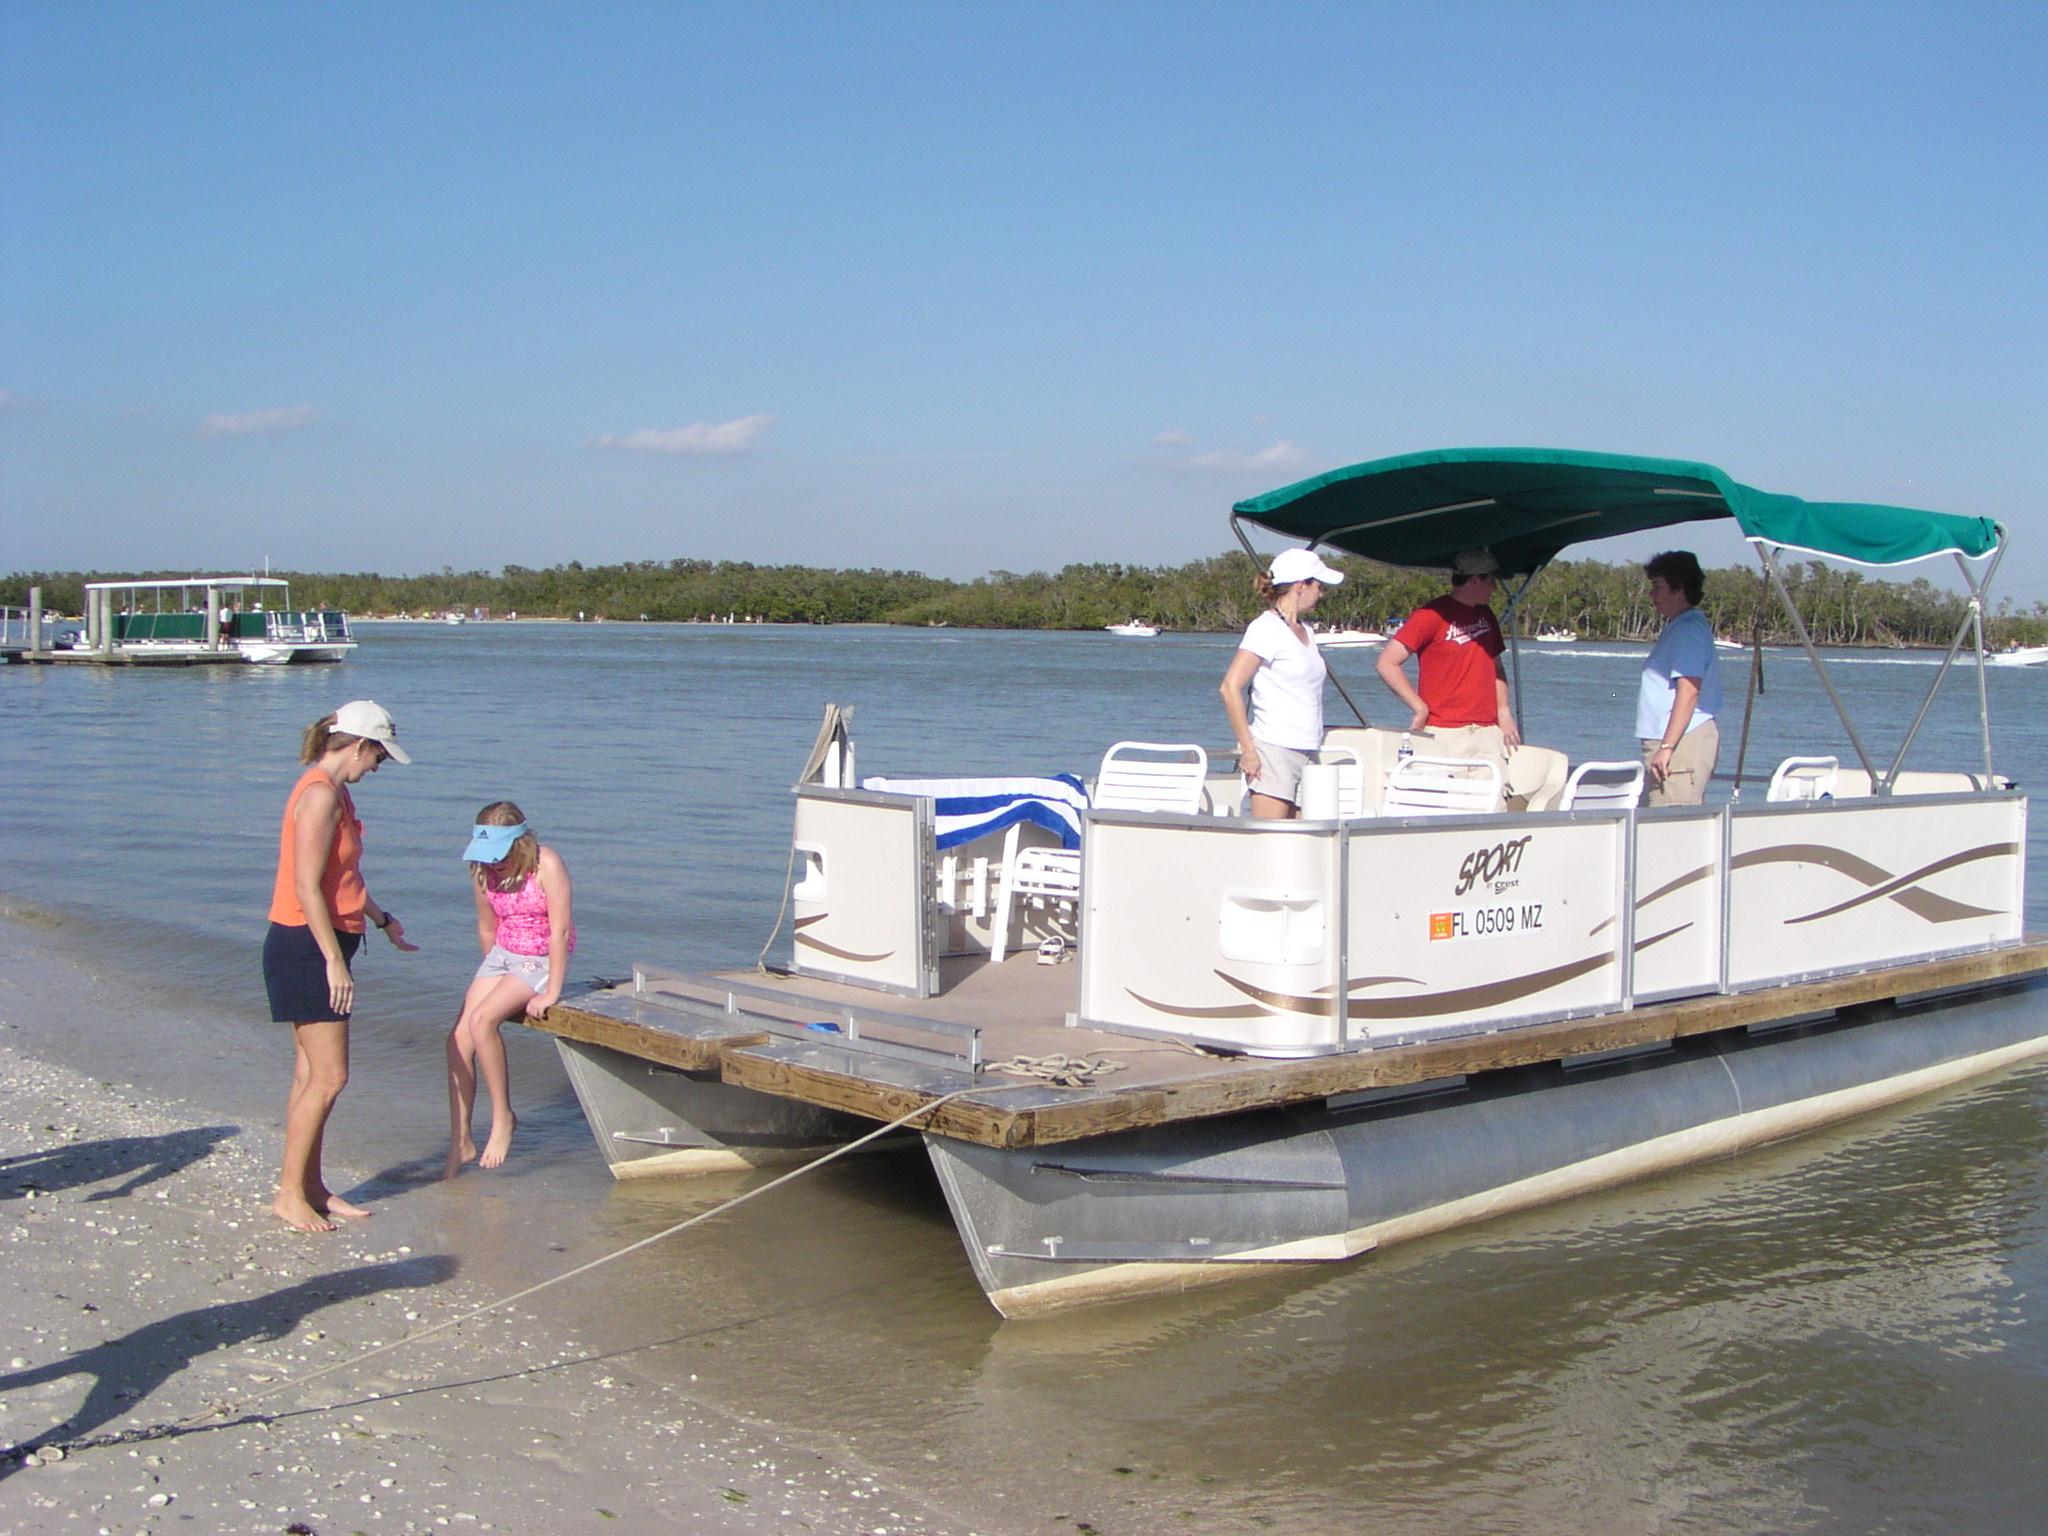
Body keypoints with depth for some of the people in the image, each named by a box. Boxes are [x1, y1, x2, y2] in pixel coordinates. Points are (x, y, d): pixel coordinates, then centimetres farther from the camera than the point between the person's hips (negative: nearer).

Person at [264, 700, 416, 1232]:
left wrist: (382, 918, 30)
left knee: (312, 1075, 13)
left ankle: (311, 1186, 20)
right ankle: (289, 1193, 3)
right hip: (306, 948, -10)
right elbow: (308, 889, -22)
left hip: (322, 948, 10)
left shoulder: (335, 792, 14)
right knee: (329, 1077, -6)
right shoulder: (321, 794, -17)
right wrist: (335, 962, -22)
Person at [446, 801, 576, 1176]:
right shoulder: (482, 871, -4)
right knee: (459, 1036, -10)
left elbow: (560, 930, -22)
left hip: (541, 961, -6)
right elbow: (487, 929, 9)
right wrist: (493, 975, 17)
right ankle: (460, 1141, -2)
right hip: (502, 956, 6)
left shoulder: (547, 865, -22)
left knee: (481, 1020, -26)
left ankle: (503, 1117, -11)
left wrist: (551, 993, -21)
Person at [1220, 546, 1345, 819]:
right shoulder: (1267, 628, -6)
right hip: (1274, 749, -8)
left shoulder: (1306, 632, 18)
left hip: (1304, 754, 8)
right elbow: (1230, 687, -14)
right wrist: (1247, 749, -16)